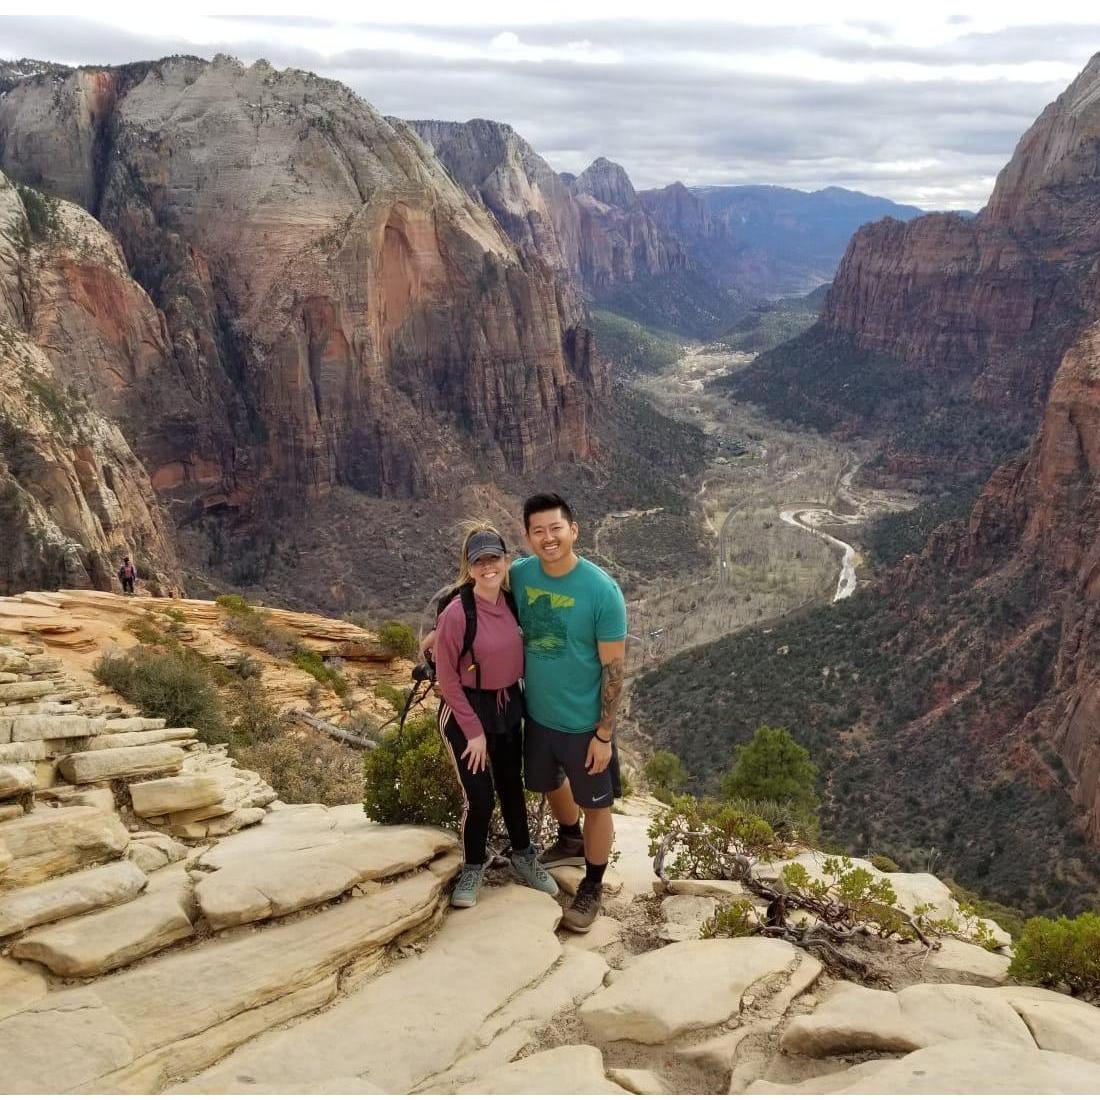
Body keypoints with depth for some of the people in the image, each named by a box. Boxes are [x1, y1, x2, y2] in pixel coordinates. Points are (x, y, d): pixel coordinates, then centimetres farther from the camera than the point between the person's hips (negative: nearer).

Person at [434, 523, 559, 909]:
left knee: (512, 784, 18)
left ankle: (523, 856, 38)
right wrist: (473, 731, -12)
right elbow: (447, 679, -15)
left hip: (508, 705, 6)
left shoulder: (512, 603, -5)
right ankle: (473, 867, 24)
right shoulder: (456, 613, -22)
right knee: (479, 795, -2)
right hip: (467, 709, -5)